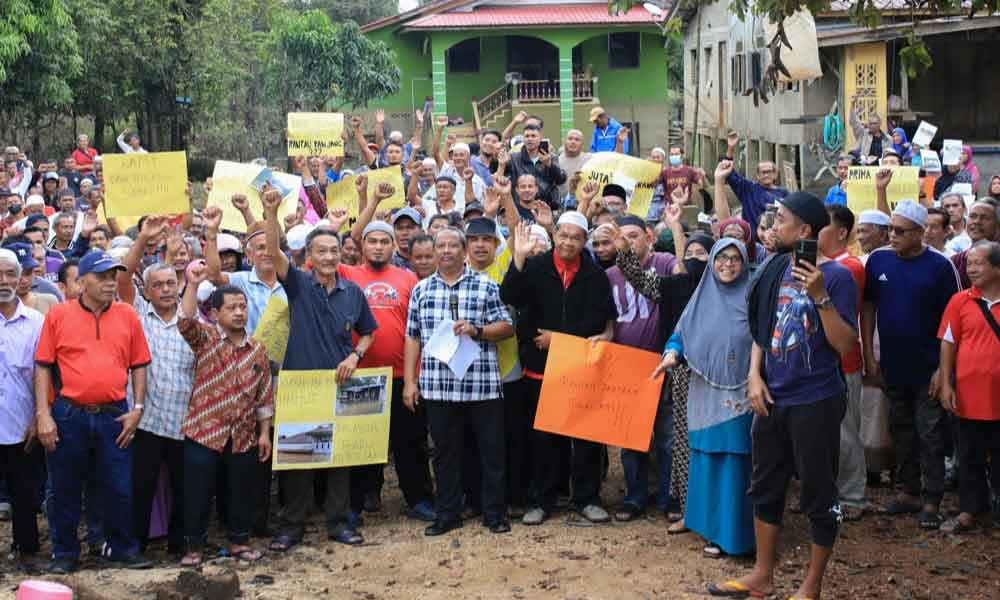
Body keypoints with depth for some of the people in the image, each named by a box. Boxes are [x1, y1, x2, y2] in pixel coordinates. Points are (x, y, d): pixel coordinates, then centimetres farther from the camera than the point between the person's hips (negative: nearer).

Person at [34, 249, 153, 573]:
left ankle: (122, 548, 22)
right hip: (68, 414, -1)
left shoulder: (127, 316, 5)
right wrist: (43, 415, -7)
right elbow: (43, 367, -1)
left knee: (119, 487, 7)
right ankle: (65, 552, 23)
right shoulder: (58, 315, -1)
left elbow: (139, 365, 9)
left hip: (114, 415, 1)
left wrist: (137, 408, 1)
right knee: (65, 488, 9)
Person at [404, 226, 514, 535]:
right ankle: (448, 513, 19)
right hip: (437, 386, 2)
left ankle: (495, 512, 15)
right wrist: (410, 381, 6)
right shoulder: (421, 289, 11)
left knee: (492, 450, 3)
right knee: (445, 452, 9)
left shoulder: (486, 286, 3)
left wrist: (476, 330, -15)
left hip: (482, 385, -2)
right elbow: (412, 337, 12)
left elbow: (507, 327, 2)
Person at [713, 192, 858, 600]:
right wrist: (755, 375, 2)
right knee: (766, 486, 15)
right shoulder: (775, 269, 4)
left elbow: (845, 344, -17)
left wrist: (820, 296, -26)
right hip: (772, 397, 7)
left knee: (818, 495, 5)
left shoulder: (836, 276, -13)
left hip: (815, 402, -6)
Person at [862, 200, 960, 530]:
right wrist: (868, 354, 2)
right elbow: (868, 307, 6)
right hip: (892, 366, 4)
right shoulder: (878, 260, -1)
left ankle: (931, 500, 10)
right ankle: (909, 491, 25)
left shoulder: (940, 266, -10)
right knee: (901, 430, 14)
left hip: (927, 369, -4)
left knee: (929, 434, 2)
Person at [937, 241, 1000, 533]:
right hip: (969, 396, 1)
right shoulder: (960, 301, 0)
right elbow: (948, 343, 2)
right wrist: (946, 384, -3)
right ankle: (972, 511, 21)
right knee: (970, 458, 11)